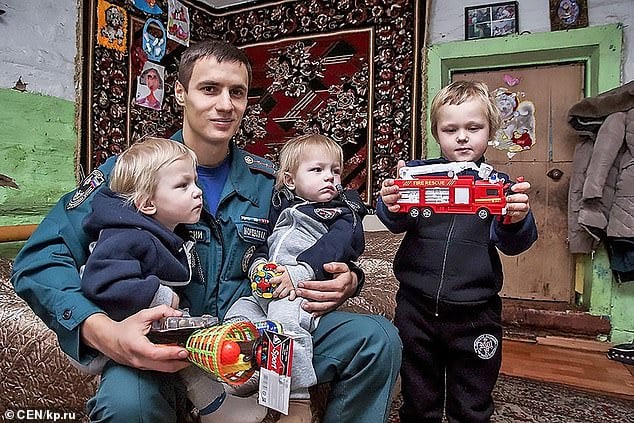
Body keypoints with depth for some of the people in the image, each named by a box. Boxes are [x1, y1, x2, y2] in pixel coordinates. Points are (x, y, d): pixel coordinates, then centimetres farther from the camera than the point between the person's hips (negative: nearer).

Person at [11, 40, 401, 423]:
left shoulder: (268, 182, 4)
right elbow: (39, 259, -12)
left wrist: (345, 281, -12)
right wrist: (102, 332, -30)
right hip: (160, 350, -2)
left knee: (378, 339, -12)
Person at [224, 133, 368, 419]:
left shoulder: (344, 214, 6)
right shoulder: (281, 207, 23)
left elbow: (334, 246, -14)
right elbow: (262, 241, 24)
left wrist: (300, 271, -29)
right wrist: (257, 264, 0)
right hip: (265, 290, 7)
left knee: (284, 320, -32)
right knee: (236, 315, -11)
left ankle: (298, 399, -19)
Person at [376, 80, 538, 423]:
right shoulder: (417, 172, -1)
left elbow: (512, 244, -8)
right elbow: (396, 223, -14)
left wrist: (516, 221, -30)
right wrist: (392, 206, -37)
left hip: (475, 316, 0)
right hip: (416, 309, 0)